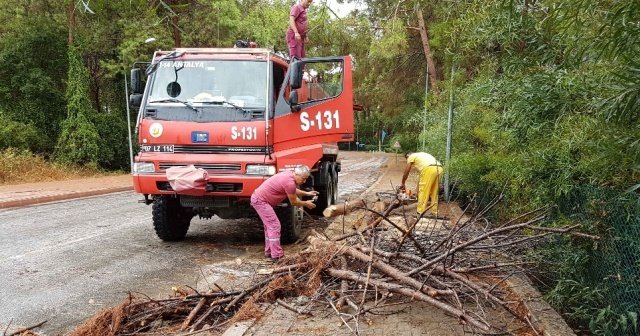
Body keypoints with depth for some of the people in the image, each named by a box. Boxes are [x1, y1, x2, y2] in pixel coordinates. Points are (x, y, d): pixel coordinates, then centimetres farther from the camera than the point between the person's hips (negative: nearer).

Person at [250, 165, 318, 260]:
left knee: (270, 225, 17)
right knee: (274, 226, -9)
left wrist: (307, 193, 18)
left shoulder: (289, 175, 5)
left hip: (258, 197, 11)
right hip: (261, 201, -11)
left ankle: (269, 252, 25)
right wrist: (306, 204, 4)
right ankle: (277, 256, -7)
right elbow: (293, 202, -11)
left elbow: (293, 191, 24)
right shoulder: (290, 182, -24)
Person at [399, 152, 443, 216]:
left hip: (429, 169, -7)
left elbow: (406, 172, 20)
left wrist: (402, 183, 32)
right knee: (434, 192, 17)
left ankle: (420, 212, 0)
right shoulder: (422, 155, 37)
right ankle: (435, 211, 20)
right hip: (439, 168, 7)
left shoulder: (411, 157, 17)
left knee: (423, 191, 0)